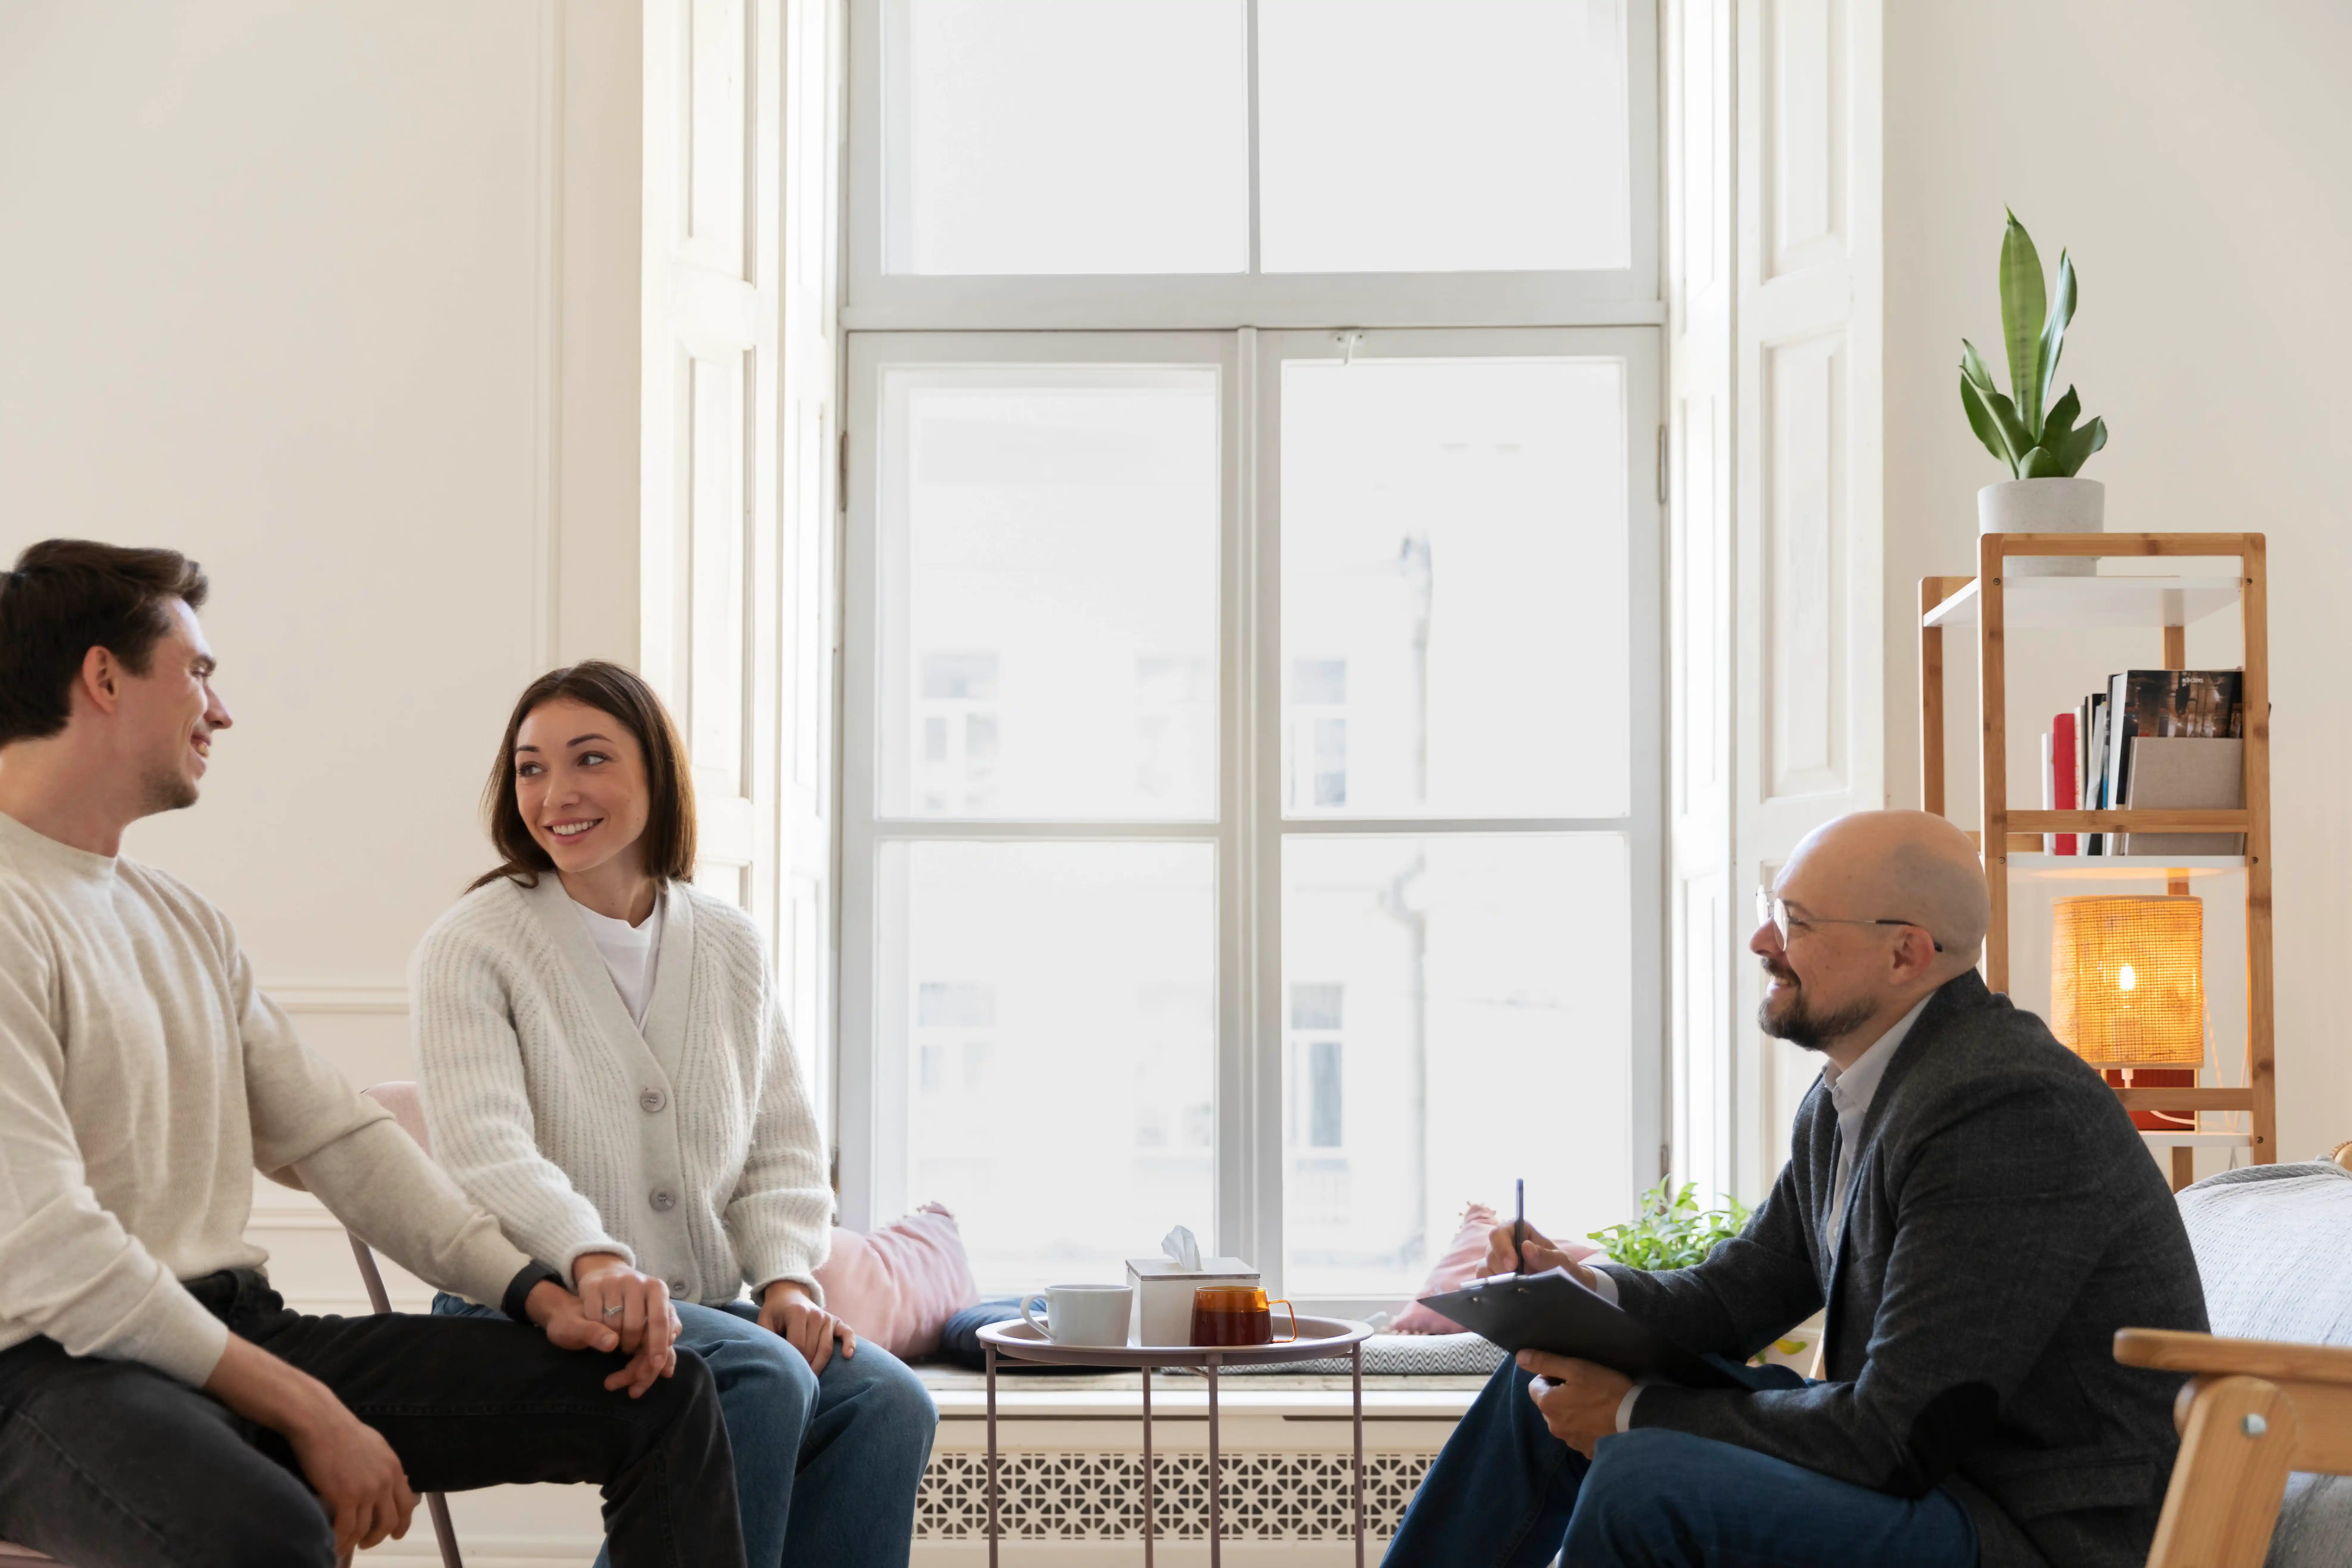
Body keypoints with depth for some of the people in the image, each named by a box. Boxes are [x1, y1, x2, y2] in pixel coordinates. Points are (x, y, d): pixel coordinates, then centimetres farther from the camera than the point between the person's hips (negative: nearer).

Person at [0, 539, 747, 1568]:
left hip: (238, 1330, 9)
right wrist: (304, 1413, -18)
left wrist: (534, 1289, 3)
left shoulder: (183, 921, 20)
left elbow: (337, 1139, 17)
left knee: (663, 1395, 0)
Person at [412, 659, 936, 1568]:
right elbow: (483, 1146, -18)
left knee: (888, 1403, -22)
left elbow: (782, 1150, 13)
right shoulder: (473, 945, -3)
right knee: (763, 1380, -31)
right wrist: (592, 1258, -37)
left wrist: (787, 1276, -8)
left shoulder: (730, 944, 13)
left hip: (707, 1306, 5)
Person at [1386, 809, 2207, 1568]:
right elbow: (1741, 1293, 18)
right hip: (1929, 1465, 10)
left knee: (1645, 1486, -28)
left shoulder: (2010, 1112, -24)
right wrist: (1597, 1292, -4)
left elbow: (1895, 1437, -24)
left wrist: (1639, 1414, -15)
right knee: (1551, 1386, 12)